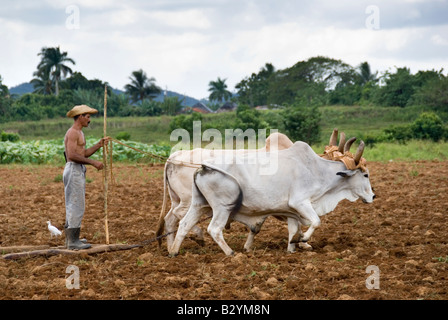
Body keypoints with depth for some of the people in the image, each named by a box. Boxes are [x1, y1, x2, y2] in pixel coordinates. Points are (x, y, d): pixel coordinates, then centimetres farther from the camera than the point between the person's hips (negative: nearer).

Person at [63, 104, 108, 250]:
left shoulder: (79, 133, 19)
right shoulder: (72, 133, -13)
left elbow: (83, 153, 20)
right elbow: (72, 155, -23)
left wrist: (99, 145, 10)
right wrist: (93, 162, -22)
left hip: (79, 171, 11)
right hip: (74, 170, -11)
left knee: (74, 206, 14)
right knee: (76, 206, -10)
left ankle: (71, 238, 21)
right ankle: (72, 241, -9)